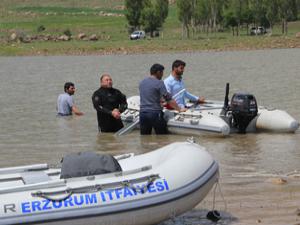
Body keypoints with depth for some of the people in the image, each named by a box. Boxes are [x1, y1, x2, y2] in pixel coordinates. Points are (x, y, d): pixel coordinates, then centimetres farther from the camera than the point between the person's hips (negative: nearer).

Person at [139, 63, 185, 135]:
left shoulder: (142, 82, 13)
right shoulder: (159, 83, -8)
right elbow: (169, 99, -9)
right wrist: (179, 109, 1)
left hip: (142, 113, 6)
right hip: (155, 113, -6)